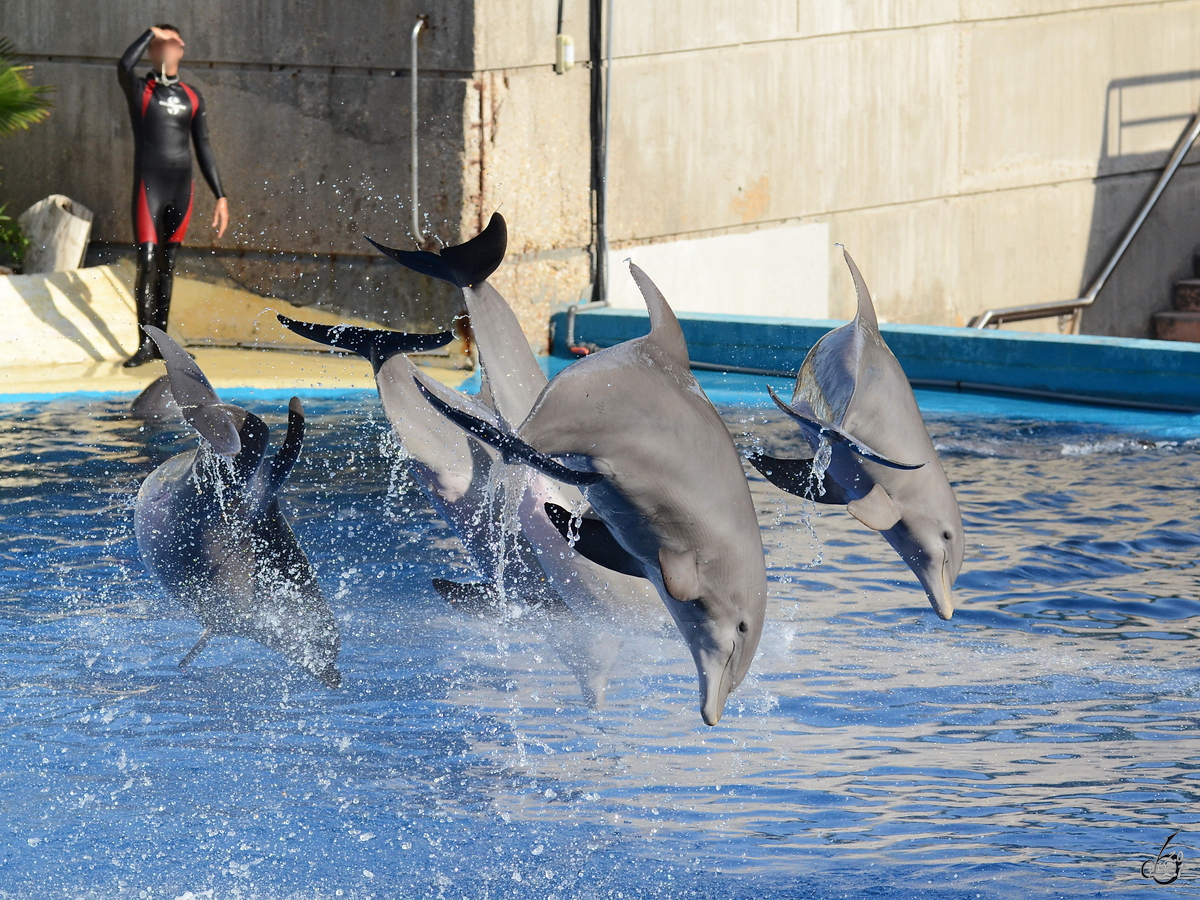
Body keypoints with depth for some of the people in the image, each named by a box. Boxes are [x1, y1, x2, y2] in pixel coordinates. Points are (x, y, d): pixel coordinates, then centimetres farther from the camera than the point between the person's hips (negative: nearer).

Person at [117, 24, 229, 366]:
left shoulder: (192, 97, 12)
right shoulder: (140, 91, 0)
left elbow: (204, 148, 15)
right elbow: (124, 67, -25)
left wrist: (220, 196, 10)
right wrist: (151, 33, -13)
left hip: (181, 189, 4)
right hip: (149, 187, -4)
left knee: (167, 266, 10)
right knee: (147, 264, -11)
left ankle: (160, 341, 16)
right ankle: (145, 344, -10)